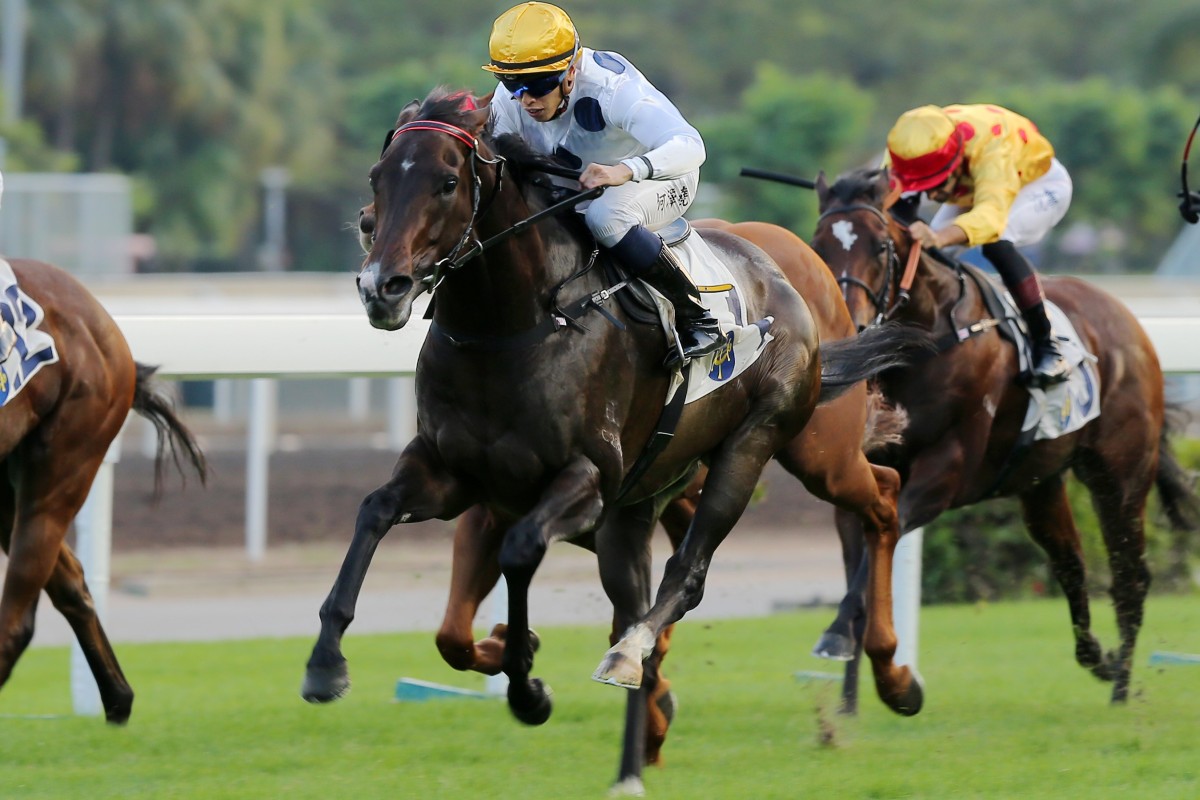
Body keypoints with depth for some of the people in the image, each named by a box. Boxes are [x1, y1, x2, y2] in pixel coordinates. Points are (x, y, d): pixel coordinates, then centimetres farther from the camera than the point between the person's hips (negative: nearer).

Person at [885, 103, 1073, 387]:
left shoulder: (991, 149, -46)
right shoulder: (908, 151, -30)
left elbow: (991, 213, -60)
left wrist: (941, 237, -78)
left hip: (1040, 182, -6)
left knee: (997, 243, -33)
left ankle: (1047, 347, -25)